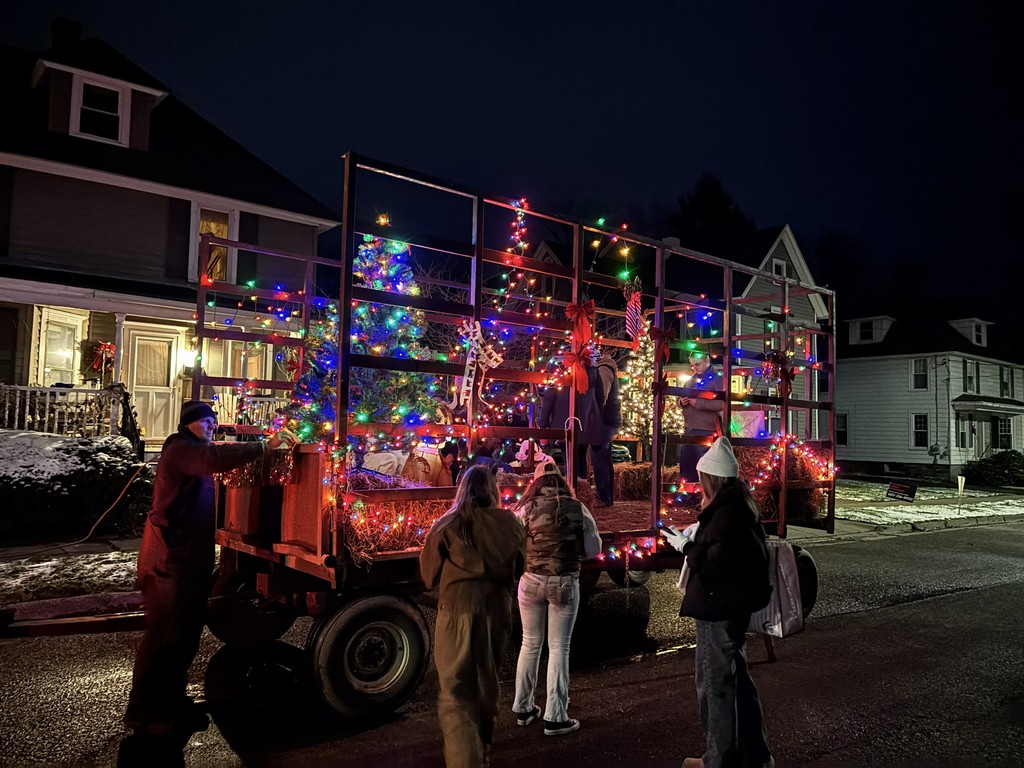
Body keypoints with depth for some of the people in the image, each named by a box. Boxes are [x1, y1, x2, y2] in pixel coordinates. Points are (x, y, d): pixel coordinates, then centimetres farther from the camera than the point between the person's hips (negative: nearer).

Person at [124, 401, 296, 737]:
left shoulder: (195, 452, 23)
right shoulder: (181, 449, -14)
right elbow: (217, 459, -33)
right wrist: (265, 445, -34)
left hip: (191, 556, 10)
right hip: (171, 558, -10)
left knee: (187, 631, 14)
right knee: (165, 634, -4)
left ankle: (171, 702, 25)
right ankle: (144, 713, 7)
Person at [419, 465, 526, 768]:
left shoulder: (448, 525, -6)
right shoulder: (510, 523, 0)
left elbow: (429, 575, 3)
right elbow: (518, 569, 13)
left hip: (457, 609, -3)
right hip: (497, 609, 4)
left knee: (455, 690, 1)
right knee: (487, 679, 22)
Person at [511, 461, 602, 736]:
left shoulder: (525, 509, -8)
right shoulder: (577, 509, -7)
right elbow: (593, 550, 0)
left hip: (531, 581, 1)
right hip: (564, 583, -1)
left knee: (530, 644, 17)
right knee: (559, 648, 9)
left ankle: (523, 708, 29)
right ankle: (555, 717, 12)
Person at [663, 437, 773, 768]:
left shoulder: (726, 512, -23)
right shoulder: (742, 506, 7)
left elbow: (713, 566, -24)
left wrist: (686, 546, -10)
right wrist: (697, 537, 11)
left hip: (719, 610, -10)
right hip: (734, 606, 10)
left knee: (715, 683, 5)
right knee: (736, 678, 21)